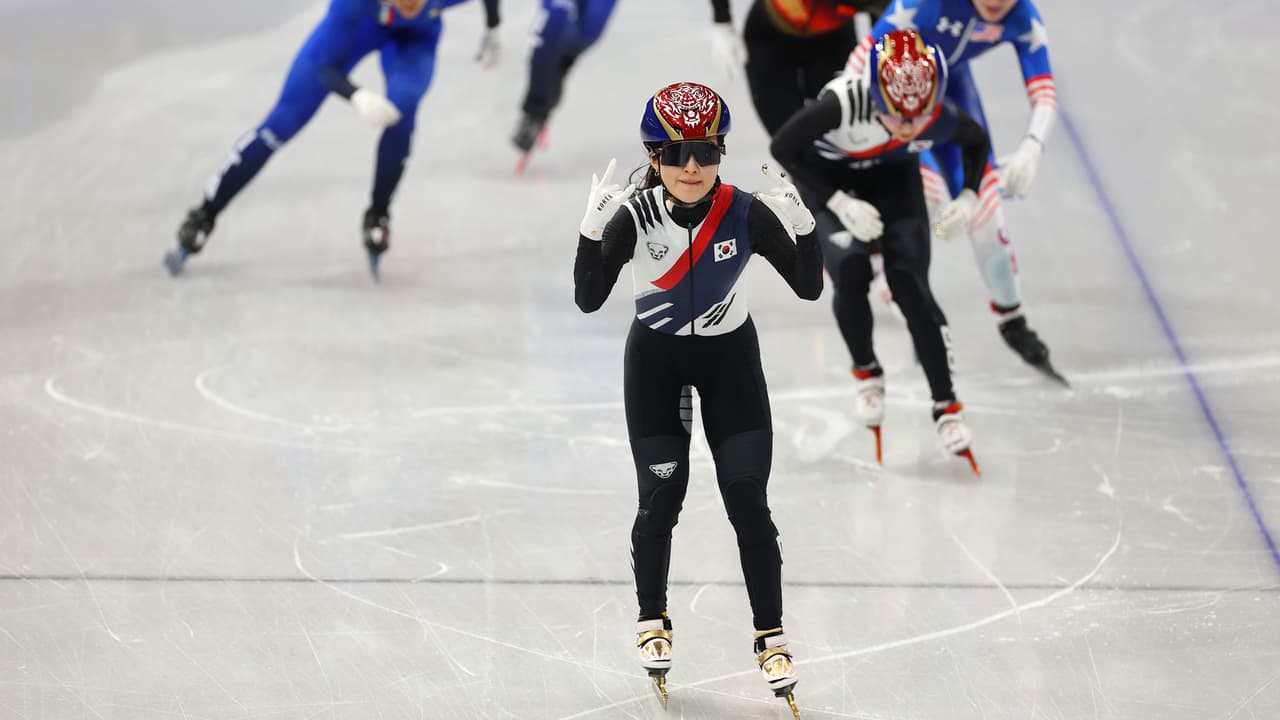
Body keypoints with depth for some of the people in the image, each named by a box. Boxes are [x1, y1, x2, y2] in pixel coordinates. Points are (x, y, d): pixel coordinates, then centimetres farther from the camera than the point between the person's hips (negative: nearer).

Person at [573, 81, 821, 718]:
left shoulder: (747, 213, -20)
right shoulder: (634, 215, -19)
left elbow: (809, 287, -17)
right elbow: (588, 300, -21)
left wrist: (803, 227, -34)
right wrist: (592, 230, -35)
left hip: (730, 356, 0)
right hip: (655, 357, 0)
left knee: (749, 502, -4)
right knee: (660, 498, 0)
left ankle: (770, 637, 9)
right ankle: (652, 621, 24)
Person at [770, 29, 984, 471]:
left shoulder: (942, 120, -31)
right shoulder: (845, 103, -42)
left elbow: (977, 141, -5)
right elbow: (783, 147, -28)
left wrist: (968, 197, -19)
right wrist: (839, 203, -30)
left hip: (894, 175, 2)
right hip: (829, 174, -2)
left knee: (910, 284, -11)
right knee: (851, 273, -20)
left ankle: (945, 405, -1)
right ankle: (866, 373, 9)